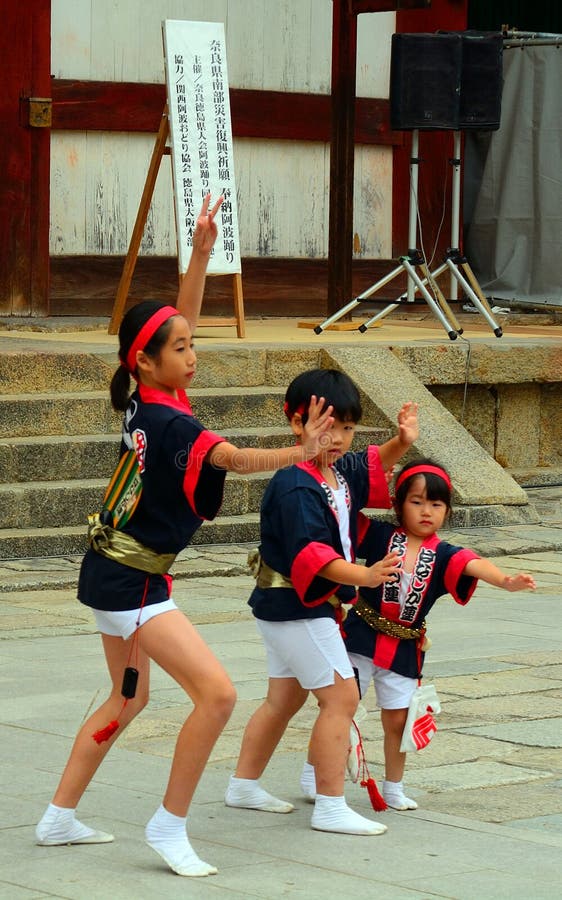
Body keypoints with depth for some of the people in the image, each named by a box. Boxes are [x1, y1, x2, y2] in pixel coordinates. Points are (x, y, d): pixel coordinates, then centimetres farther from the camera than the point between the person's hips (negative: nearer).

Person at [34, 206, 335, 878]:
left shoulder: (139, 405, 1)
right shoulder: (168, 422, -23)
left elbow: (174, 319, 11)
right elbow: (230, 458, -41)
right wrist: (300, 452, -56)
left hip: (111, 571, 10)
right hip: (132, 582, -10)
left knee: (129, 697, 24)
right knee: (216, 692, -14)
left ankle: (59, 817, 30)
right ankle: (169, 827, -6)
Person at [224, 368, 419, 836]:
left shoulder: (339, 470, 5)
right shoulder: (295, 487, -26)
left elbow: (372, 467, 25)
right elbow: (310, 554, -36)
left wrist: (401, 442, 4)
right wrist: (365, 576, -48)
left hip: (287, 607, 10)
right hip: (295, 606, -10)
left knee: (284, 699, 20)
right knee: (341, 697, -10)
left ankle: (244, 785, 32)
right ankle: (331, 809, -8)